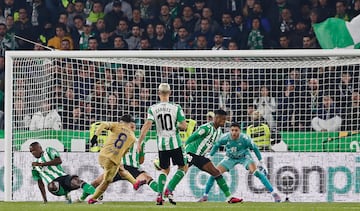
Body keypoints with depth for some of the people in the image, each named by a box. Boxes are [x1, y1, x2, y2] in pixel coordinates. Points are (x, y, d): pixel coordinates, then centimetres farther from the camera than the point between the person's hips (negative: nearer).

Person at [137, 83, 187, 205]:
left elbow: (147, 126, -10)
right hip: (174, 143, -3)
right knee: (182, 168, 12)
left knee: (165, 170, 19)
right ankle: (169, 190, -6)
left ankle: (159, 194, 3)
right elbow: (184, 126, -9)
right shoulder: (176, 108, -7)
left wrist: (139, 142, -7)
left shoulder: (153, 109, -2)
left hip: (161, 144, 3)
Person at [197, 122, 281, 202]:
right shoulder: (225, 137, -26)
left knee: (256, 172, -26)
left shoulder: (245, 138, -31)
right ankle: (205, 196, 11)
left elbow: (255, 148, -14)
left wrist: (261, 162, -9)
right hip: (230, 158, 2)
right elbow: (216, 146, -5)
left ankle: (273, 193, -19)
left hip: (244, 157, -2)